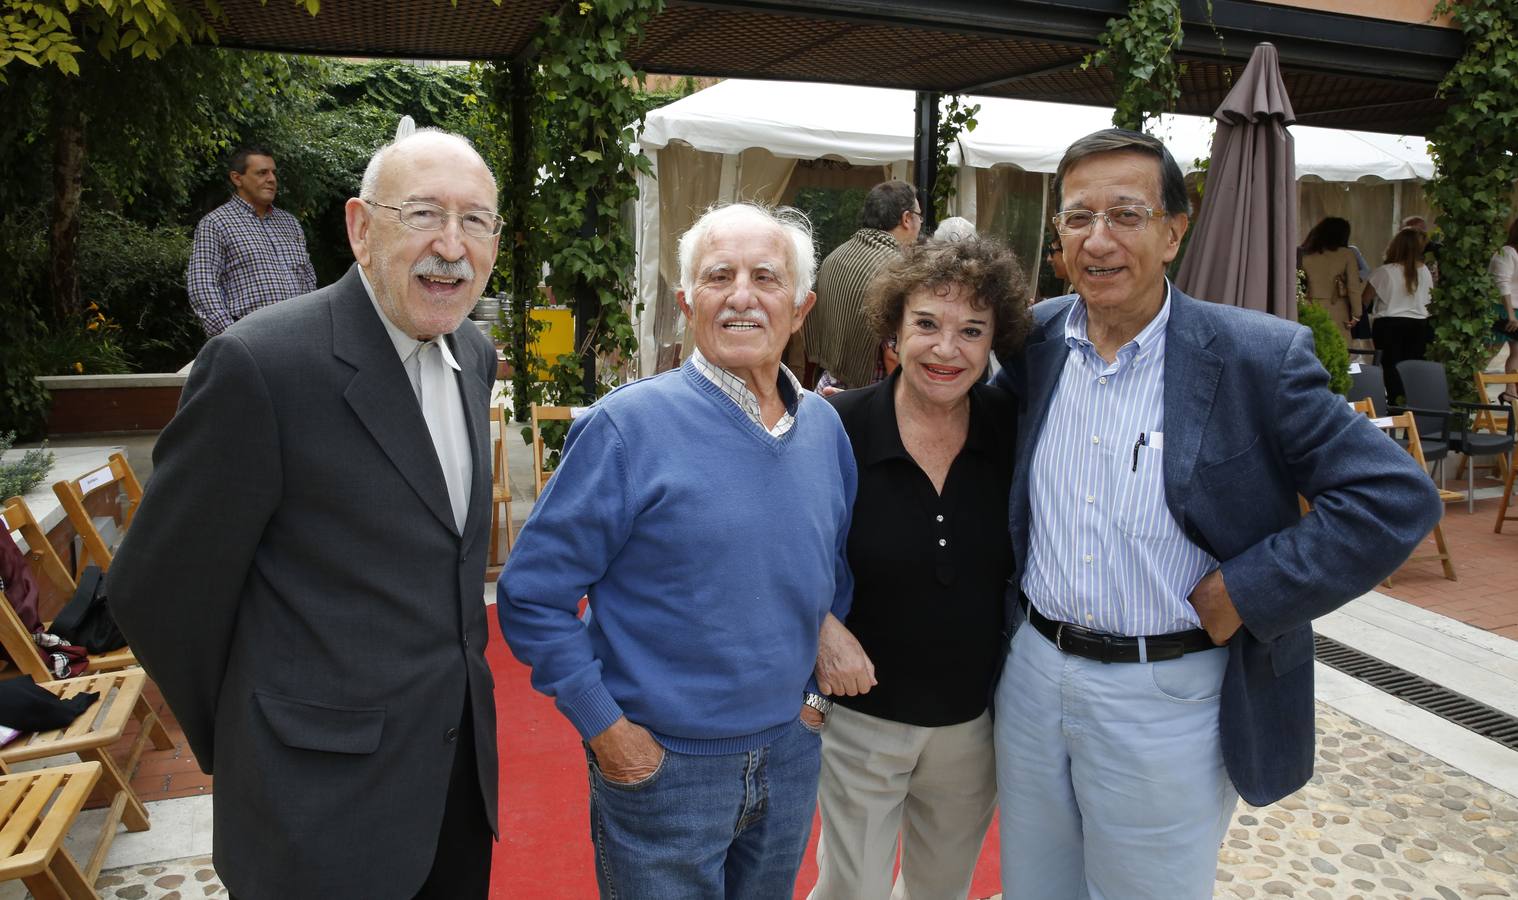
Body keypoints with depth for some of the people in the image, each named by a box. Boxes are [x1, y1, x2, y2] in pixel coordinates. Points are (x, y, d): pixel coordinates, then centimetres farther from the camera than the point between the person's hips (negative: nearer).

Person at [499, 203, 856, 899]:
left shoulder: (824, 427, 1)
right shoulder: (629, 425, -16)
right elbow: (531, 595, -14)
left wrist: (820, 689, 8)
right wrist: (605, 729, -13)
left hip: (791, 755, 5)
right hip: (661, 763, -5)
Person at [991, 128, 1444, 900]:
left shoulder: (1257, 356, -12)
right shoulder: (1037, 338, 1)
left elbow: (1396, 498, -14)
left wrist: (1245, 594, -16)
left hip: (1165, 699, -4)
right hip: (1032, 673, 4)